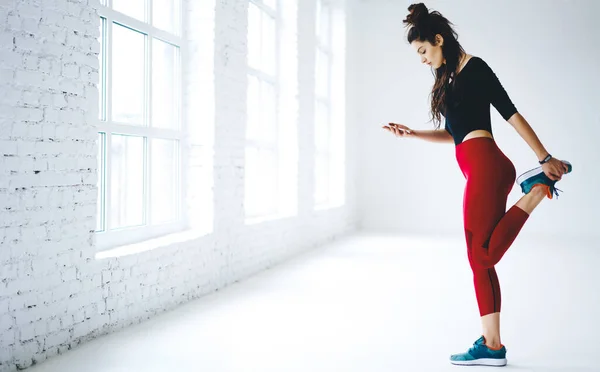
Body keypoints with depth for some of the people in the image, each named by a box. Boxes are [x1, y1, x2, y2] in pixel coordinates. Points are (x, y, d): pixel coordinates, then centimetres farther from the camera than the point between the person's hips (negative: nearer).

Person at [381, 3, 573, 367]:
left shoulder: (474, 67, -2)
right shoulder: (451, 78, 23)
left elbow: (511, 114, -8)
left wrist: (545, 157, -11)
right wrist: (412, 133, 21)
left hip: (485, 165, -9)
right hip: (478, 171, 9)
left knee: (484, 255, -13)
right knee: (480, 259, 4)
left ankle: (538, 186, -3)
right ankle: (492, 346, 7)